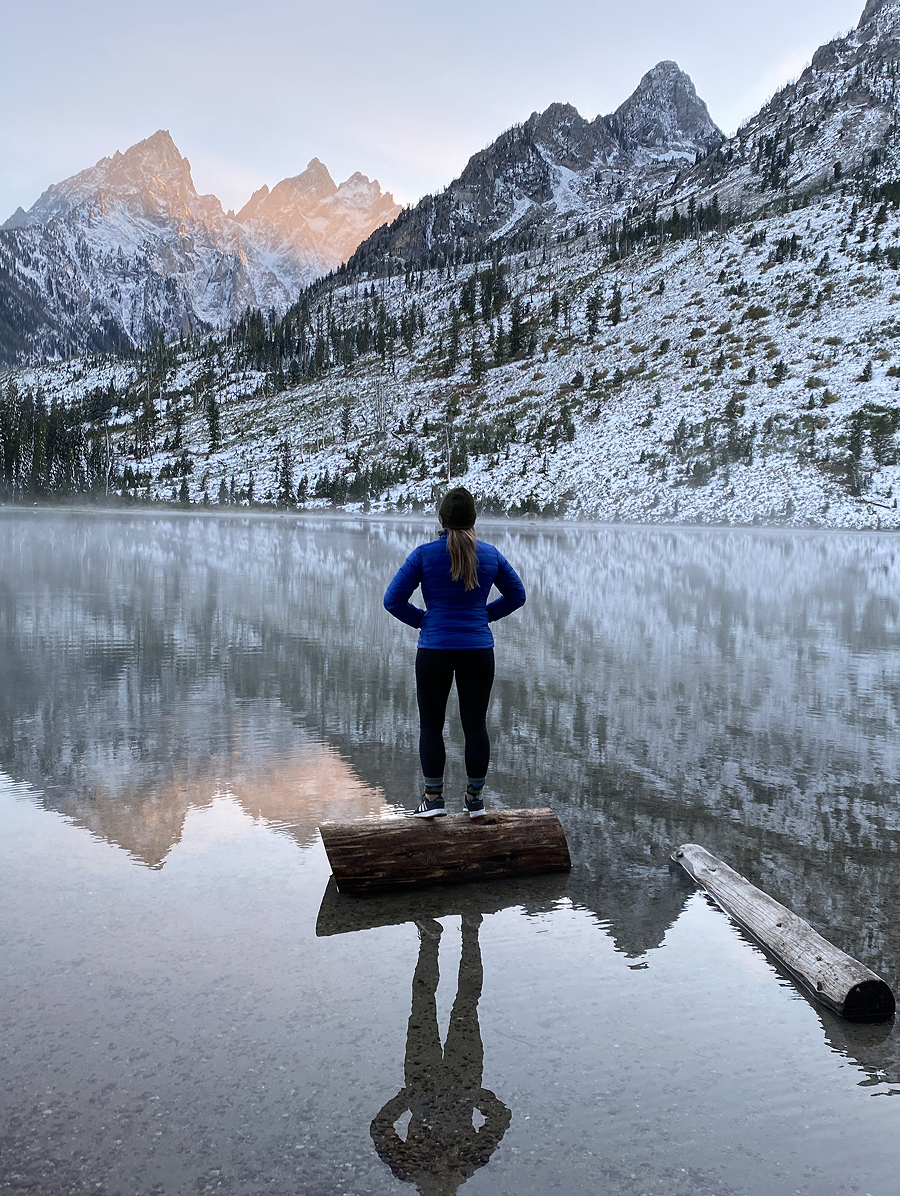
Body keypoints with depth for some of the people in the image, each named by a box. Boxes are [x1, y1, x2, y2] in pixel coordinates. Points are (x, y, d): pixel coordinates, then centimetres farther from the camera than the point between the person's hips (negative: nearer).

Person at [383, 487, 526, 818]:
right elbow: (516, 595, 13)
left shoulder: (425, 554, -6)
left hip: (435, 650, -2)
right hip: (478, 650, 2)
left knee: (431, 724, 10)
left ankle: (433, 797, 12)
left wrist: (421, 619, 6)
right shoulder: (490, 554, 2)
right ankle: (475, 798, 17)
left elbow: (393, 599, -7)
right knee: (475, 724, 10)